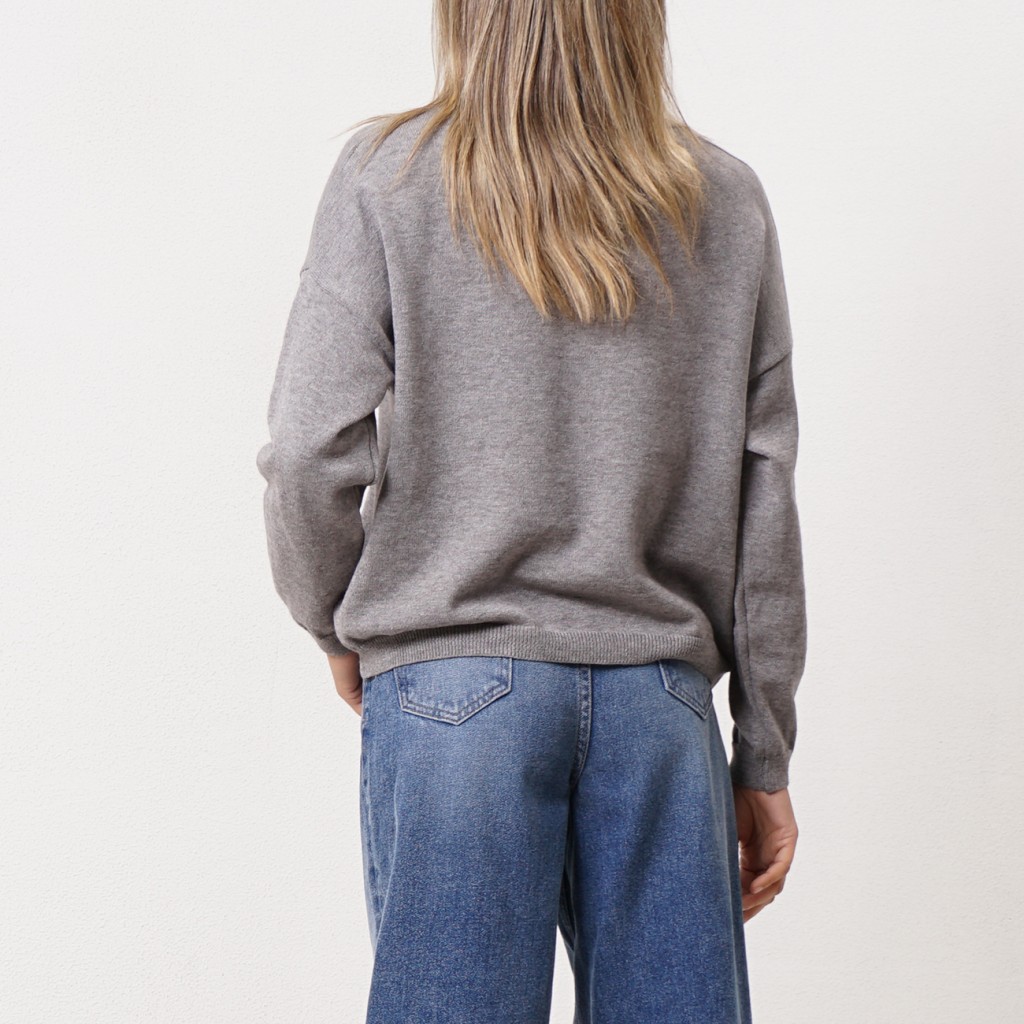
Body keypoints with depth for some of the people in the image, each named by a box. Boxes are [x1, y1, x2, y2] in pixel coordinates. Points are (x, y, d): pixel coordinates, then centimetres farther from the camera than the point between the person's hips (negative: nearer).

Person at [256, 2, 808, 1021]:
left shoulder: (387, 177, -1)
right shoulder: (728, 203, 6)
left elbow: (311, 455, -7)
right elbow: (764, 499, 5)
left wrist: (339, 628, 13)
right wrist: (765, 755, 12)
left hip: (451, 677, -2)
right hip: (660, 691, 3)